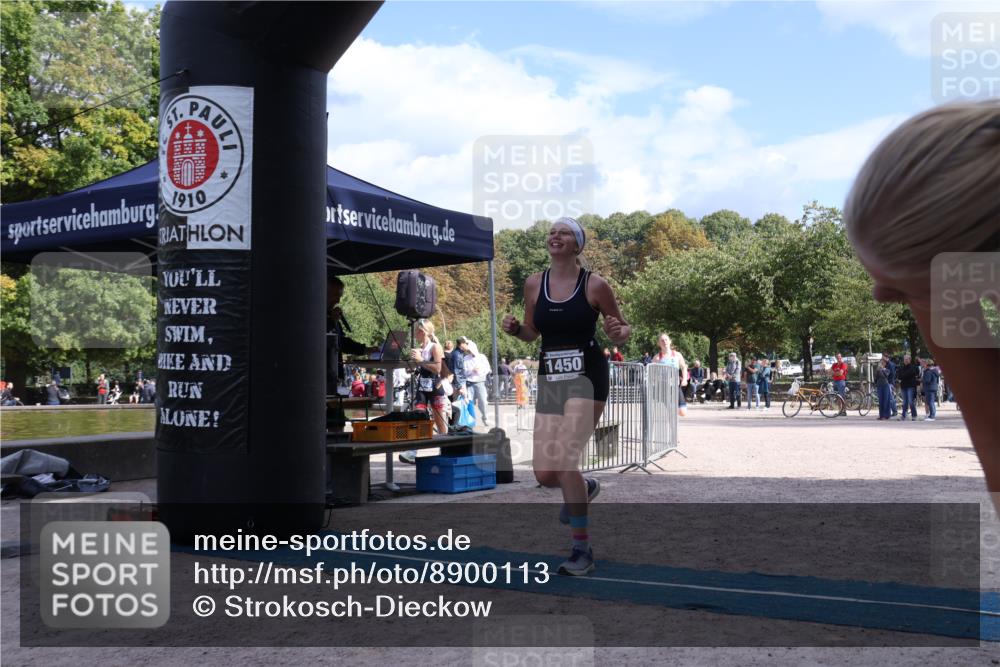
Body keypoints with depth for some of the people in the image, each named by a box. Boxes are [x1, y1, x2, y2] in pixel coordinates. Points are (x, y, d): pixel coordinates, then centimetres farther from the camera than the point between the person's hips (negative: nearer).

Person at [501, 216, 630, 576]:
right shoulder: (533, 284, 4)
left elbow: (624, 328, 4)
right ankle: (585, 488, 42)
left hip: (587, 376, -5)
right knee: (544, 474, 5)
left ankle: (582, 550, -2)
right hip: (549, 378, 5)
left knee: (564, 461, -18)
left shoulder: (595, 285, -7)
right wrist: (514, 328, -6)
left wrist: (619, 333, -19)